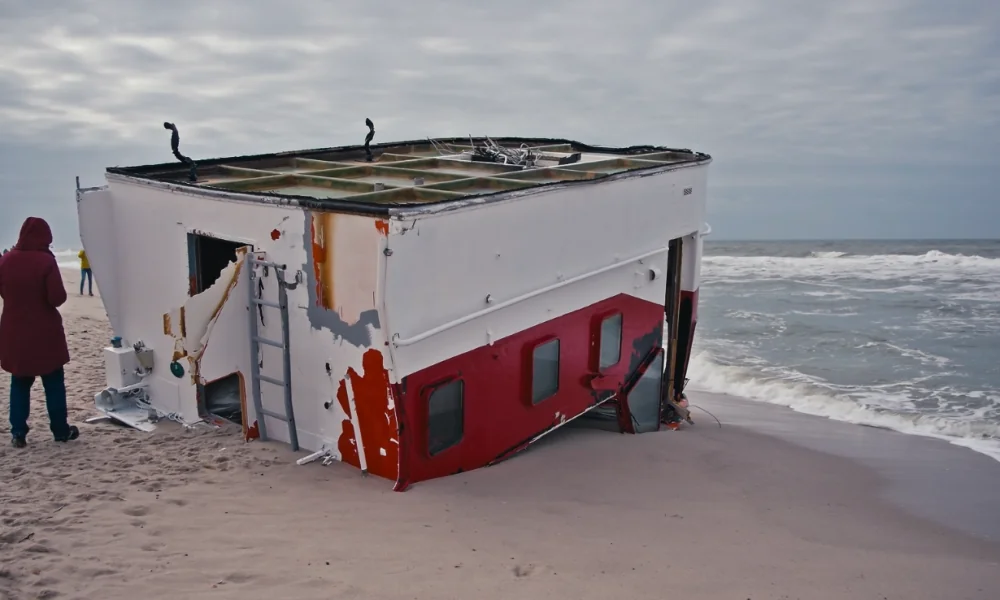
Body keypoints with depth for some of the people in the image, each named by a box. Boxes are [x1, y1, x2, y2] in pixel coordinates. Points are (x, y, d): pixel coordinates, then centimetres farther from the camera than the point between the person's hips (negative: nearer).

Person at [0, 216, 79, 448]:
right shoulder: (45, 261, -16)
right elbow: (58, 297, -18)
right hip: (44, 332, -4)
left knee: (19, 383, 14)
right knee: (54, 383, 8)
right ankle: (61, 430, 15)